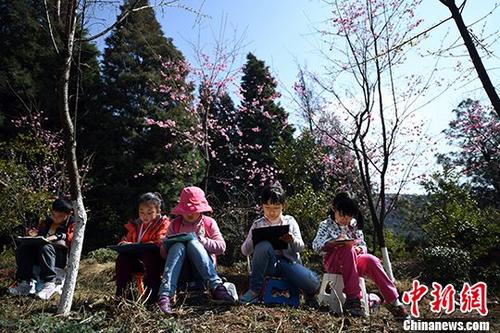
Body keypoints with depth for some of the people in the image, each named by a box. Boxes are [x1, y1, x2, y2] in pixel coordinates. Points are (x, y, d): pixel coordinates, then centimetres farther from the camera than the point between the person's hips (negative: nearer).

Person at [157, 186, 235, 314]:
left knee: (193, 242, -29)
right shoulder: (175, 224, 10)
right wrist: (166, 245, -16)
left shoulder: (209, 223, 6)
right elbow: (163, 252, 8)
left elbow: (221, 247, -7)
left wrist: (201, 240, -20)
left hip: (203, 270, -1)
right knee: (178, 246, -29)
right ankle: (165, 296, -43)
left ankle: (216, 287, -40)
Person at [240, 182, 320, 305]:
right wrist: (253, 240, -15)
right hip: (267, 263, 0)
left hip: (289, 261, 1)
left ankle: (309, 293, 14)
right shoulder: (258, 225, 11)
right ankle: (255, 290, -18)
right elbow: (245, 251, 7)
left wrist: (292, 240, -16)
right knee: (263, 245, -35)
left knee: (313, 283, -28)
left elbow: (300, 247, 7)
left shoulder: (290, 221, 13)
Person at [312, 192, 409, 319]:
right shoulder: (326, 225, 0)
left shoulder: (354, 226, 12)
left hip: (353, 261, 4)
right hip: (333, 262, -3)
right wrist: (334, 243, -31)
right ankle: (352, 298, -34)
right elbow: (316, 245, -13)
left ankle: (393, 300, -21)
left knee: (372, 260, -27)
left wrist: (358, 249, -17)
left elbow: (363, 246, 8)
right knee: (348, 249, -35)